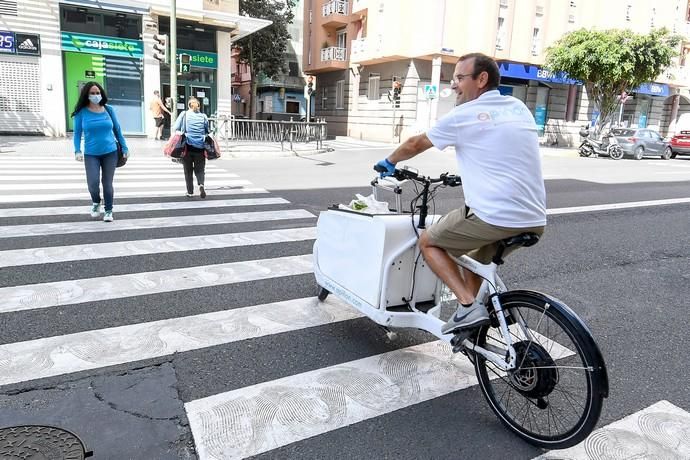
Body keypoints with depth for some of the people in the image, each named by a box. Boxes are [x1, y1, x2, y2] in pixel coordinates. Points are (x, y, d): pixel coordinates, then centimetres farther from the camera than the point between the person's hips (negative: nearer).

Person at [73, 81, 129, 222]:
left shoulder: (109, 110, 2)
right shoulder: (81, 112, -2)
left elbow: (117, 130, 9)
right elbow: (77, 133, 1)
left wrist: (124, 148, 9)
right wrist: (77, 150, -11)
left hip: (110, 152, 1)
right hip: (91, 154, -1)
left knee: (107, 184, 5)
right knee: (93, 184, -12)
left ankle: (109, 211, 22)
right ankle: (96, 202, 21)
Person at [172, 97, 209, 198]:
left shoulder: (184, 115, 3)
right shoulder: (203, 116, 6)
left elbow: (176, 129, 0)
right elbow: (207, 132, 7)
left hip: (187, 145, -1)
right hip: (200, 147, 1)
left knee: (188, 170, 11)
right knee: (199, 169, 10)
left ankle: (190, 192, 13)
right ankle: (201, 184, -18)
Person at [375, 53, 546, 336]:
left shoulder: (463, 115, -2)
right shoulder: (519, 108, 15)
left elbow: (415, 145, 12)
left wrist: (389, 162, 30)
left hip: (494, 218, -7)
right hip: (535, 221, 8)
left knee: (428, 242, 13)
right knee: (473, 255, 31)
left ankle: (468, 305, 0)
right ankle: (471, 319, 34)